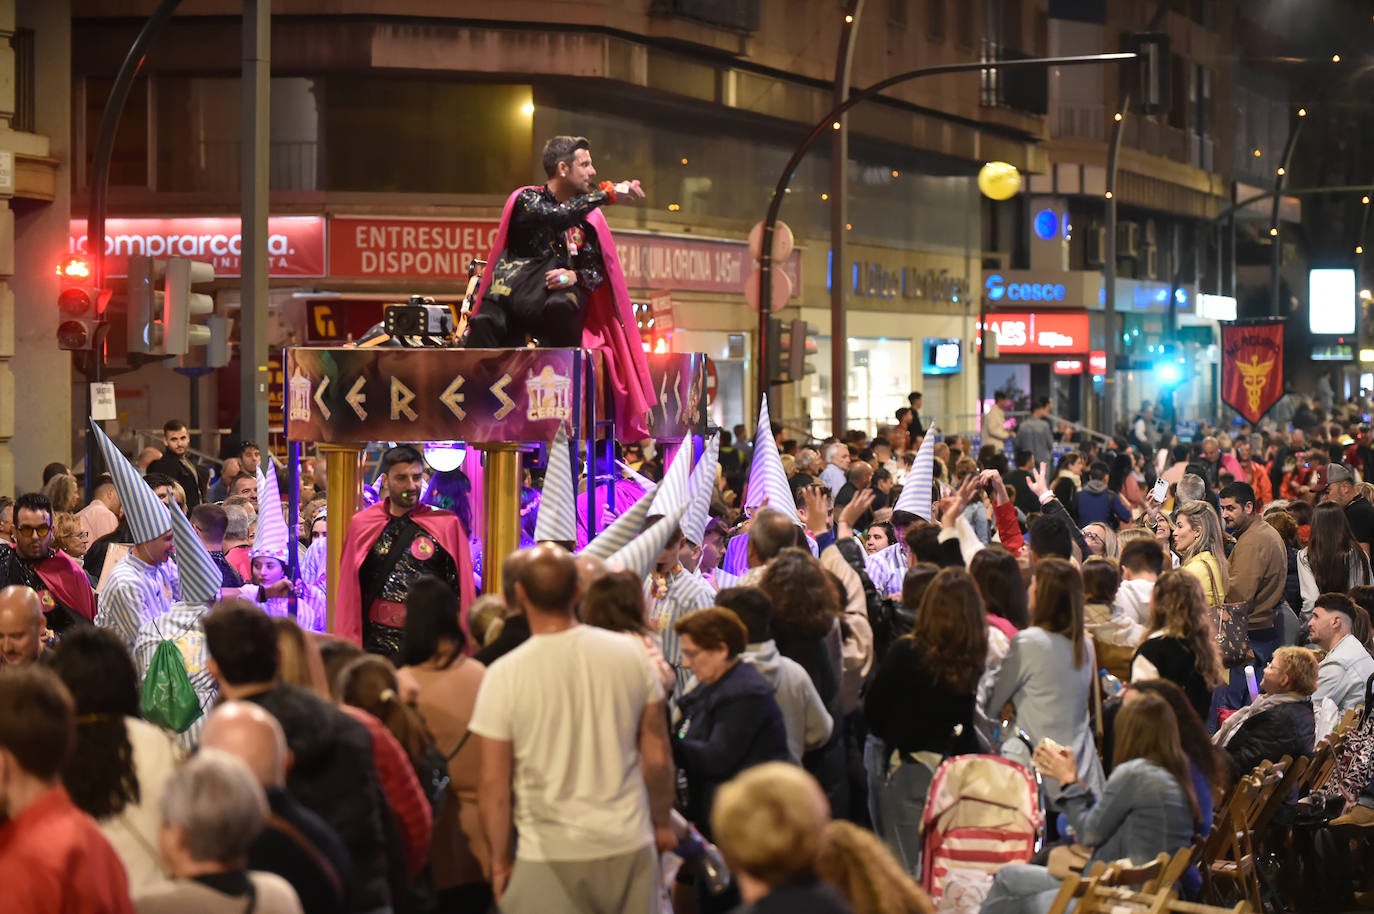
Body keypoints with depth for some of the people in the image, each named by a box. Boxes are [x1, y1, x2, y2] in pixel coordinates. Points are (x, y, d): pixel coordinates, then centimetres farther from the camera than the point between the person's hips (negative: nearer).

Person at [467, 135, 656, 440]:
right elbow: (557, 216, -20)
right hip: (513, 298, -2)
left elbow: (598, 271, 8)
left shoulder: (589, 216, 12)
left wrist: (574, 276, -15)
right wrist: (607, 193, -20)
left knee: (562, 306, -37)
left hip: (558, 296, 2)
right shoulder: (526, 200, 1)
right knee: (485, 324, -35)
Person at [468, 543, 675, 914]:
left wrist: (500, 860, 5)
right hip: (629, 846, 3)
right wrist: (662, 824, 18)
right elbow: (658, 757, 4)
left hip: (549, 857, -2)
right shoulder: (630, 655, -3)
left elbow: (494, 782, -7)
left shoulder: (504, 675, -10)